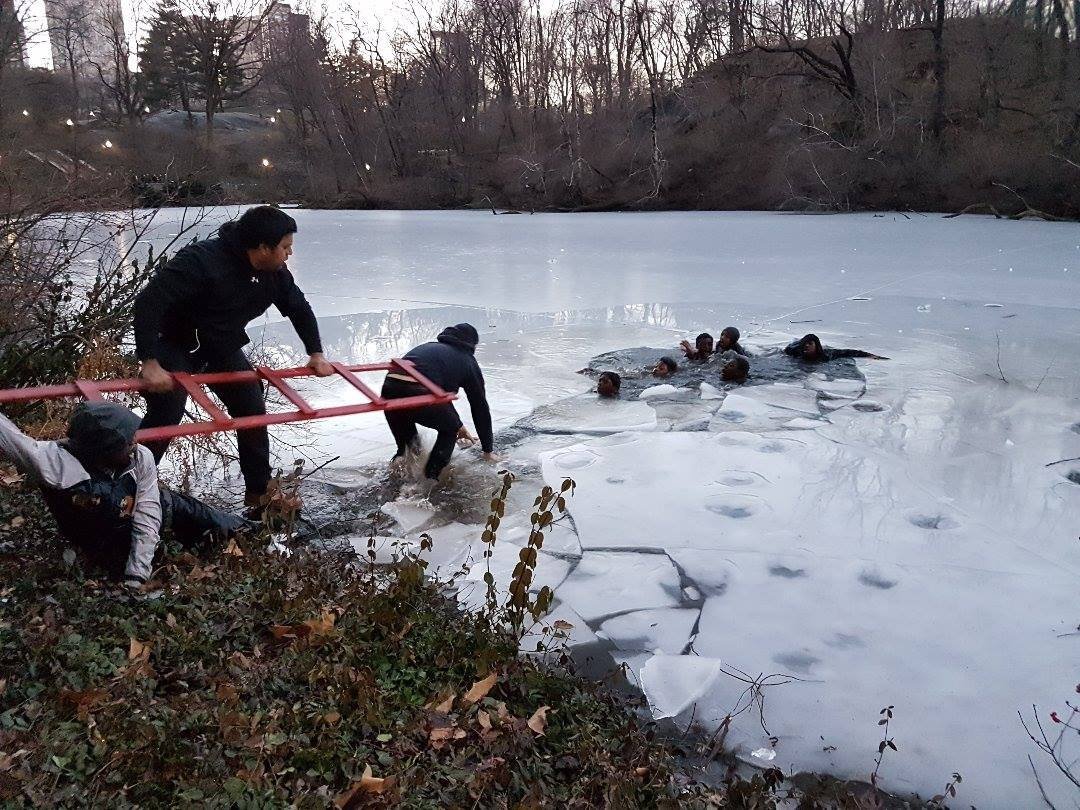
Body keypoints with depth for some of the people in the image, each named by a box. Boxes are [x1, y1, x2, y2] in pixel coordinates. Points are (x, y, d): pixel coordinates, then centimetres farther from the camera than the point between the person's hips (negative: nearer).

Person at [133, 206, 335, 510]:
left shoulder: (275, 274, -11)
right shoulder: (201, 260, -33)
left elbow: (300, 309, 8)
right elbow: (148, 302, -36)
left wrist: (316, 353, 4)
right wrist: (150, 362, -42)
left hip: (223, 347, 7)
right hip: (176, 345, -7)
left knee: (252, 411, 3)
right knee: (164, 417, -17)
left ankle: (260, 492, 16)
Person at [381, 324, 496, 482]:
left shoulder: (429, 346, 38)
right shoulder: (468, 361, 22)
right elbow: (480, 408, 25)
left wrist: (458, 425, 59)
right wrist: (488, 450, 34)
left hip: (389, 388, 5)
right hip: (419, 395, -5)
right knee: (449, 430, 23)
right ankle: (430, 479, 14)